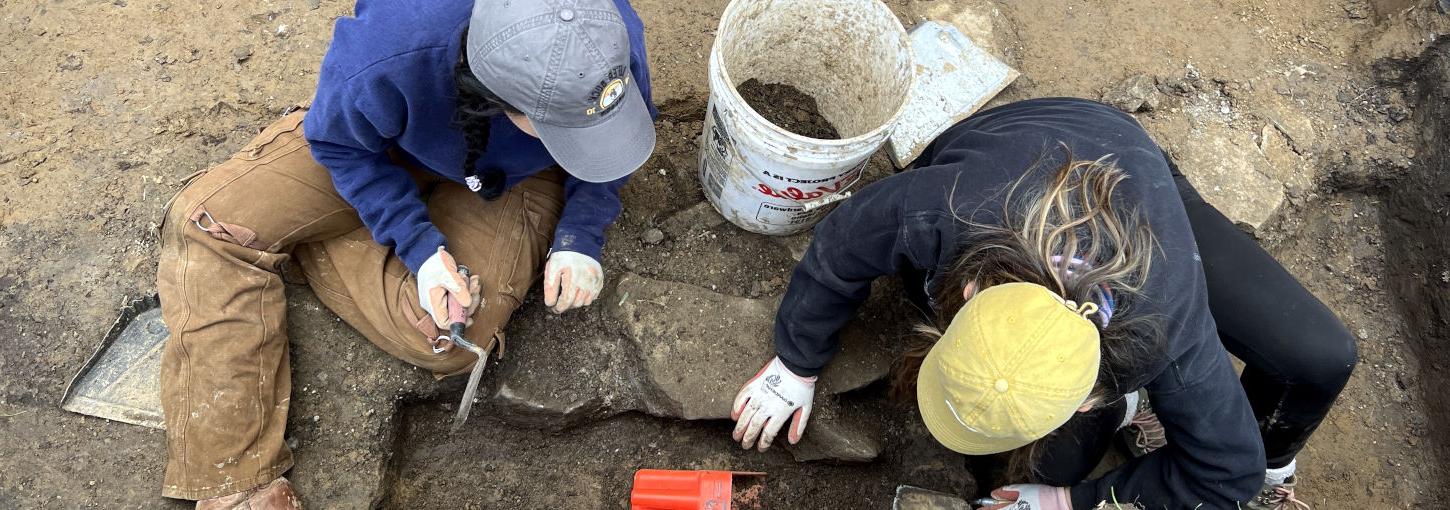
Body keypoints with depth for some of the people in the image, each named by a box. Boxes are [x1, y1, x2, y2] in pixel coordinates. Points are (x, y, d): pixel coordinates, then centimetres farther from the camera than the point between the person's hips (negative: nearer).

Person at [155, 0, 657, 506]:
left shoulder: (612, 48, -35)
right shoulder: (383, 59, -39)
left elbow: (610, 143, -10)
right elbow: (340, 142, -15)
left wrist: (580, 238, -23)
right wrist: (418, 245, -27)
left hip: (513, 175, 0)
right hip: (382, 146, 1)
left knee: (448, 336, -23)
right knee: (209, 223, -14)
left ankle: (294, 235, 7)